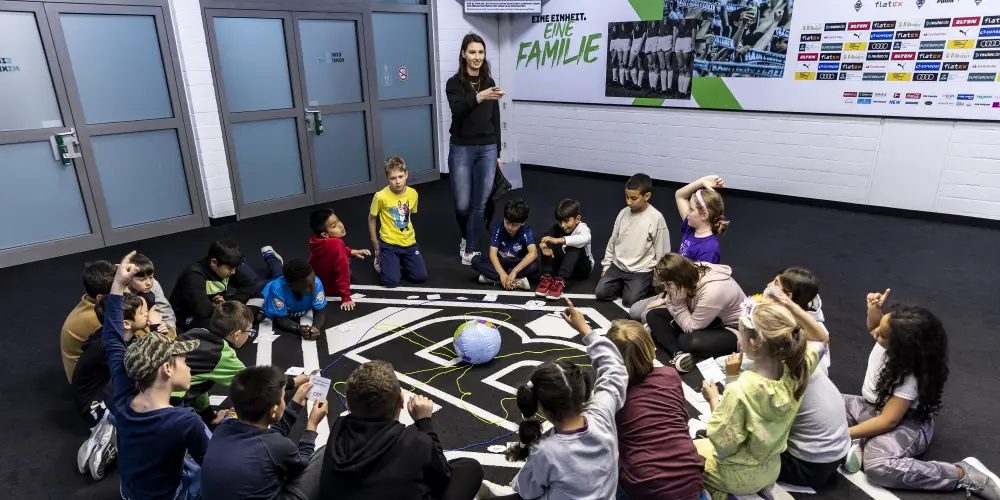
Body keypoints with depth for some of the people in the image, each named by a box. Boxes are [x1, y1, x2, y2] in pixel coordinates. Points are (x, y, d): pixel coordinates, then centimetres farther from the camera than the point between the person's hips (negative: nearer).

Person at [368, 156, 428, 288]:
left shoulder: (413, 193, -4)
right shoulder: (381, 196, -16)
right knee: (391, 281, -14)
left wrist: (407, 234, 12)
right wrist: (376, 247, 0)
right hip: (389, 244, -4)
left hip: (409, 242, 4)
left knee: (421, 276, -4)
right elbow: (371, 219, -2)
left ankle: (399, 263, 25)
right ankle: (381, 260, 18)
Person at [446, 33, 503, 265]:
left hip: (487, 149, 3)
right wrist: (479, 97, -41)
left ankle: (470, 250, 15)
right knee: (462, 204, 1)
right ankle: (466, 237, 32)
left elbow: (495, 120, 12)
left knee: (479, 204, 3)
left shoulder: (490, 82, 9)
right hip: (461, 149, -3)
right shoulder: (454, 83, -4)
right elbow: (458, 111, -23)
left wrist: (497, 153, 11)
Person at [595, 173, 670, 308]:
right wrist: (606, 266, 11)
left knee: (630, 301, -19)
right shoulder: (623, 213, 0)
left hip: (641, 271, -4)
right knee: (600, 293, -10)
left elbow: (661, 252, -7)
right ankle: (624, 285, 14)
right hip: (618, 266, 4)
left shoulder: (656, 218, -15)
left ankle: (647, 285, 10)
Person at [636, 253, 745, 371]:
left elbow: (690, 328, -23)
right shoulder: (691, 272, -14)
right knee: (653, 314, -8)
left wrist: (678, 303, -26)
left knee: (692, 342, -39)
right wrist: (664, 300, -12)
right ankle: (679, 354, -26)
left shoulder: (712, 291, -34)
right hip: (703, 318, 8)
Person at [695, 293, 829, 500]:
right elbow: (822, 338, 2)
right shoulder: (796, 370, -20)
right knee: (703, 441, 30)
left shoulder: (740, 390, -37)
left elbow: (724, 448, -26)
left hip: (739, 476, -6)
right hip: (771, 471, 6)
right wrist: (792, 308, -13)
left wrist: (713, 400, -15)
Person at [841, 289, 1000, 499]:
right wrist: (874, 308, -11)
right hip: (870, 407, 8)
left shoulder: (907, 378, -31)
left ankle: (965, 474, -20)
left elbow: (888, 421, -29)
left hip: (904, 423, -8)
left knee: (878, 466, -36)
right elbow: (874, 326, 13)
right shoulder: (888, 339, -14)